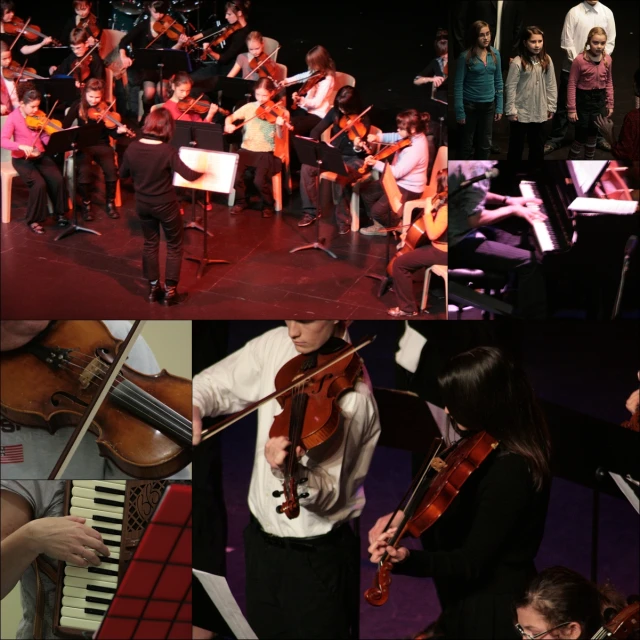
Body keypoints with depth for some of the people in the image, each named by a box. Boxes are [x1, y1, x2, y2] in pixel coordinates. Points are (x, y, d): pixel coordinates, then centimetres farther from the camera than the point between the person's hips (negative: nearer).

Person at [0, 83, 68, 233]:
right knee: (39, 183, -28)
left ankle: (60, 213, 2)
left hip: (40, 155, 4)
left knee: (58, 179, -19)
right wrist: (21, 146, -39)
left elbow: (46, 138, 1)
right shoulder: (13, 118, -12)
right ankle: (34, 220, -11)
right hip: (22, 159, -4)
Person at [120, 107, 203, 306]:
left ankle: (153, 288, 29)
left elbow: (123, 174, 4)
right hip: (165, 205, -4)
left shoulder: (132, 147, -10)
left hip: (142, 204, 4)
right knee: (174, 246, 13)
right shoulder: (167, 151, -24)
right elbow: (189, 175, -26)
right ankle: (170, 292, 14)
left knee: (150, 243, 22)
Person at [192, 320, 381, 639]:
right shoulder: (276, 344, -4)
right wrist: (193, 406, -17)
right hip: (261, 538, 6)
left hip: (317, 555, -6)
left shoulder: (354, 395, -23)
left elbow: (328, 496, -23)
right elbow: (215, 383, 6)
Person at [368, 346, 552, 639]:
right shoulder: (493, 450, 1)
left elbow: (471, 562, -29)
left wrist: (406, 559, -45)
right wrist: (404, 514, -5)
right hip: (473, 604, 9)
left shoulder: (510, 472, -28)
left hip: (490, 616, -9)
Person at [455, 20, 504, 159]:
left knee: (485, 145, 13)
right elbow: (458, 85, -11)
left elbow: (498, 81, 7)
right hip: (470, 105, -4)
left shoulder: (495, 54, 1)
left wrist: (499, 106, 4)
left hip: (488, 105, 4)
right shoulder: (466, 56, -12)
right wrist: (459, 111, -14)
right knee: (467, 145, 7)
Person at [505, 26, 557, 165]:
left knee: (537, 144, 15)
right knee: (517, 143, 9)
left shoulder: (546, 60, -1)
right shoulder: (517, 62, -15)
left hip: (539, 111, 4)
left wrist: (551, 106, 5)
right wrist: (511, 110, -12)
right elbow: (511, 87, -12)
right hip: (521, 112, -4)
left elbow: (551, 85, 5)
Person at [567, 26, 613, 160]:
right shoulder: (580, 60, -18)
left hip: (599, 100, 4)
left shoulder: (607, 60, -4)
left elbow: (609, 82, 8)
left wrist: (610, 104, 9)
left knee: (593, 135, 16)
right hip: (583, 99, -4)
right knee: (581, 138, 2)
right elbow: (572, 85, -13)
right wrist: (571, 109, -12)